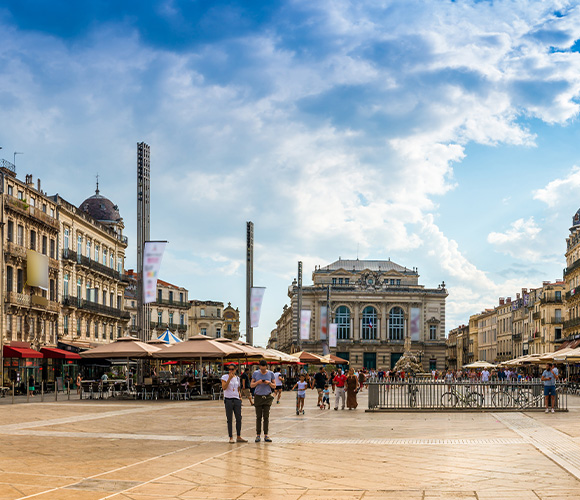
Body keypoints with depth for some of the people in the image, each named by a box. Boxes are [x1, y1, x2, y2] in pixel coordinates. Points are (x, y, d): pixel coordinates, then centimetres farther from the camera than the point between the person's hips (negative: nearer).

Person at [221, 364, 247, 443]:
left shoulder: (237, 378, 12)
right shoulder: (224, 377, -3)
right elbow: (224, 387, -17)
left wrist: (240, 396, 8)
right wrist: (229, 378, -23)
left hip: (237, 400, 5)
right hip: (228, 400, -5)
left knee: (239, 418, 3)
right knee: (229, 419, -1)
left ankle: (238, 437, 13)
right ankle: (231, 438, 5)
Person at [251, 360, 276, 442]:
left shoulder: (270, 374, 4)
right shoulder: (255, 373, 3)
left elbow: (274, 386, 7)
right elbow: (251, 385, 5)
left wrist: (269, 383, -13)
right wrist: (257, 382, -13)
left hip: (267, 397, 0)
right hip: (258, 397, 0)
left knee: (266, 417, -2)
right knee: (258, 417, -1)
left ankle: (266, 435, 1)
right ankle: (258, 435, 3)